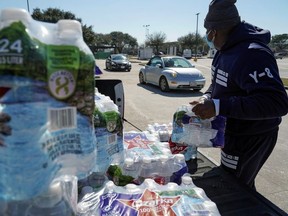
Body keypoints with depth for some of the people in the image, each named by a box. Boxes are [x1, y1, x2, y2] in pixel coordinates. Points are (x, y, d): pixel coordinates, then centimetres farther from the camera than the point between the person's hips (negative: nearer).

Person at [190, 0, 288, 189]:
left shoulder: (252, 54, -26)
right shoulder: (225, 51, 5)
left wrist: (218, 106, -37)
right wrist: (207, 98, -5)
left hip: (251, 139, -9)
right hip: (234, 133, 9)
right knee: (243, 188, 24)